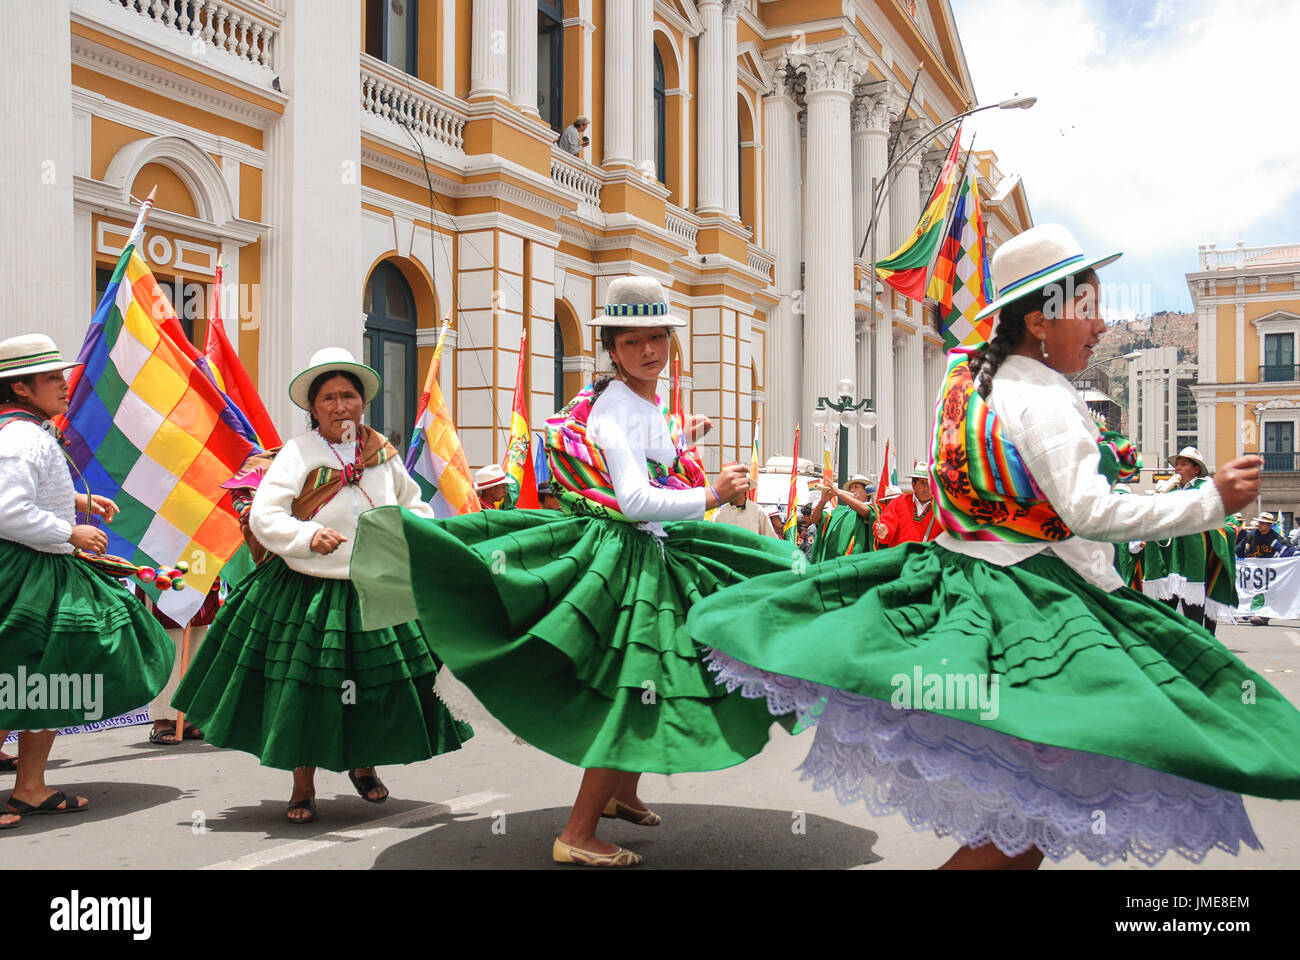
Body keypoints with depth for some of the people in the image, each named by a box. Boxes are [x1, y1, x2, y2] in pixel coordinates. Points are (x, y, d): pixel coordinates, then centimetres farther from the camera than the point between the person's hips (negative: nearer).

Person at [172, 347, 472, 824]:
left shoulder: (383, 453, 5)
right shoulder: (297, 453, -9)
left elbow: (415, 503, 21)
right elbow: (262, 516, -16)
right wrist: (309, 536, -31)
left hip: (376, 593, 4)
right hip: (306, 594, -4)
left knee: (384, 686, 8)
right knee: (304, 692, 2)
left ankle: (363, 765, 36)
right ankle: (303, 788, 22)